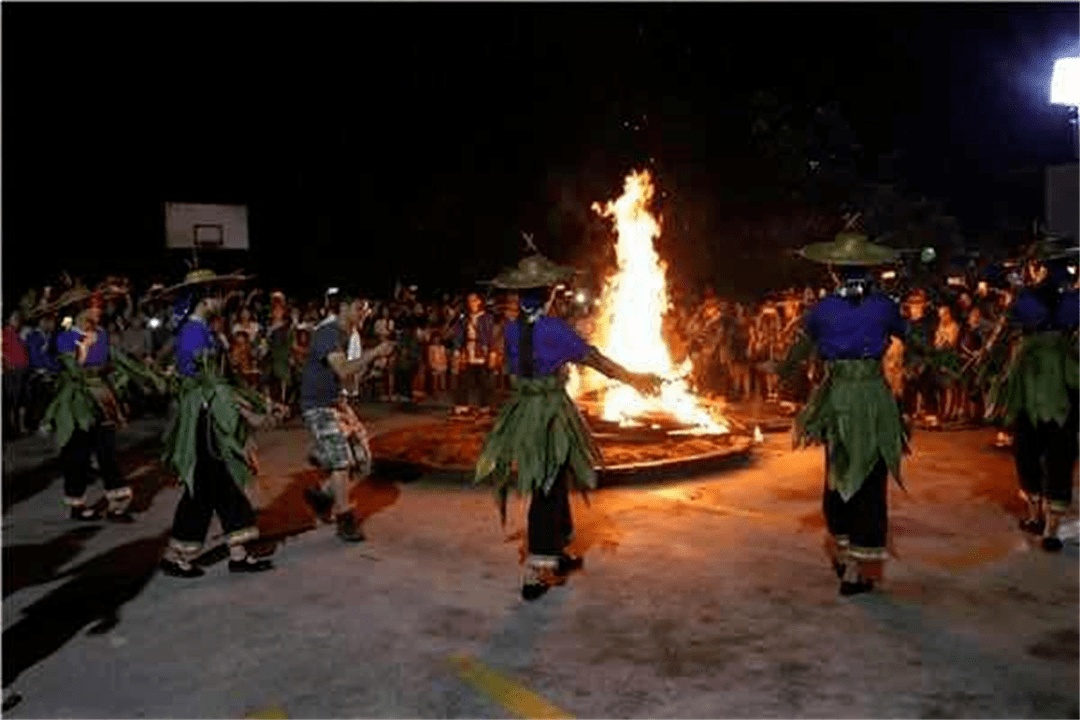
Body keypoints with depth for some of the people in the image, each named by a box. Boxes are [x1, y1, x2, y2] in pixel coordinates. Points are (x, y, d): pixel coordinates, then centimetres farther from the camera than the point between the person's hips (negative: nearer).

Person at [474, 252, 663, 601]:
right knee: (548, 492, 1)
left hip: (522, 411, 6)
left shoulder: (511, 330, 1)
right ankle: (535, 573, 5)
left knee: (553, 483, 20)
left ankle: (556, 554, 33)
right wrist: (634, 378, 2)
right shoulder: (555, 329, -16)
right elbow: (595, 359, -9)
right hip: (552, 413, -6)